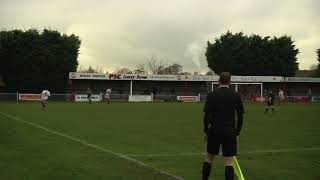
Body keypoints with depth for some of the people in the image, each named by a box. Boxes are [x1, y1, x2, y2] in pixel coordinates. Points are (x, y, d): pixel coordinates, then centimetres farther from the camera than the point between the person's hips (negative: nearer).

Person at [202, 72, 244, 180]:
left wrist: (206, 131, 2)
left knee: (209, 158, 16)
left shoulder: (212, 95, -3)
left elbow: (207, 115, -8)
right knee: (229, 162, 2)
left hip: (215, 131, 0)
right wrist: (237, 132, 11)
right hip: (230, 132, 0)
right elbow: (240, 116, 3)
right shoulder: (236, 96, 1)